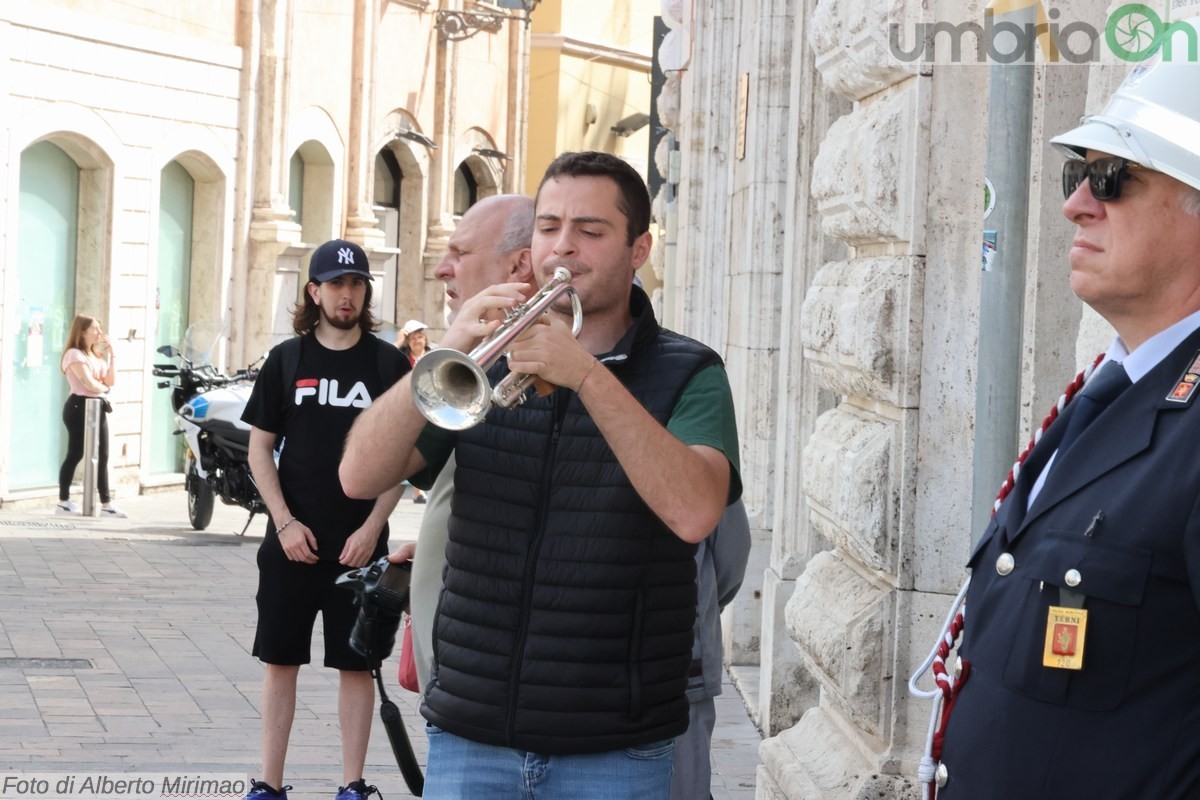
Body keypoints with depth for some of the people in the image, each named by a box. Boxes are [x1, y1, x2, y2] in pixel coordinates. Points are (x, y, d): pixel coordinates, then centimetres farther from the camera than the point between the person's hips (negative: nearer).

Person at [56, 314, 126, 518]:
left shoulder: (97, 355, 18)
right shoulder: (75, 355, -9)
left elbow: (111, 381, 7)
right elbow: (90, 384, -17)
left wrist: (111, 354, 4)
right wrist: (104, 388, 3)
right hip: (79, 406, -9)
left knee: (102, 457, 5)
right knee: (75, 455, -5)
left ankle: (106, 504, 5)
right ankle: (63, 502, 3)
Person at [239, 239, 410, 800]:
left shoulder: (389, 363, 2)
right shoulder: (286, 359, 4)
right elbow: (260, 448, 5)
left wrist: (372, 529, -8)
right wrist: (285, 523, -6)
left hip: (360, 544, -1)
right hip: (292, 541, 1)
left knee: (356, 664, 4)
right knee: (280, 660, 5)